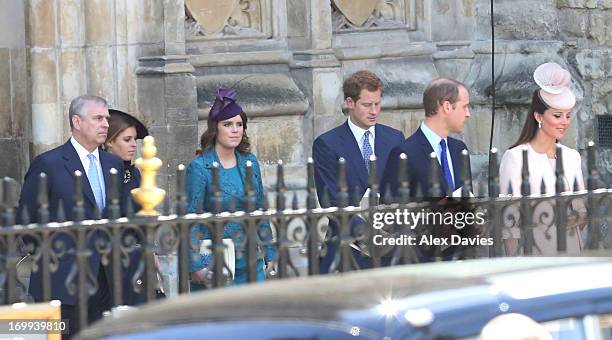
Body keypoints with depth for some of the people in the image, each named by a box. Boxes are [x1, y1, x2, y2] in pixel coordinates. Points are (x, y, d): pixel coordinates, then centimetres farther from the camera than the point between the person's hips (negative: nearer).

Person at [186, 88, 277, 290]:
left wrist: (270, 254, 13)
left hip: (249, 263, 5)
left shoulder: (249, 163, 9)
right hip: (213, 265, -5)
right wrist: (195, 266, -13)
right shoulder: (200, 167, -7)